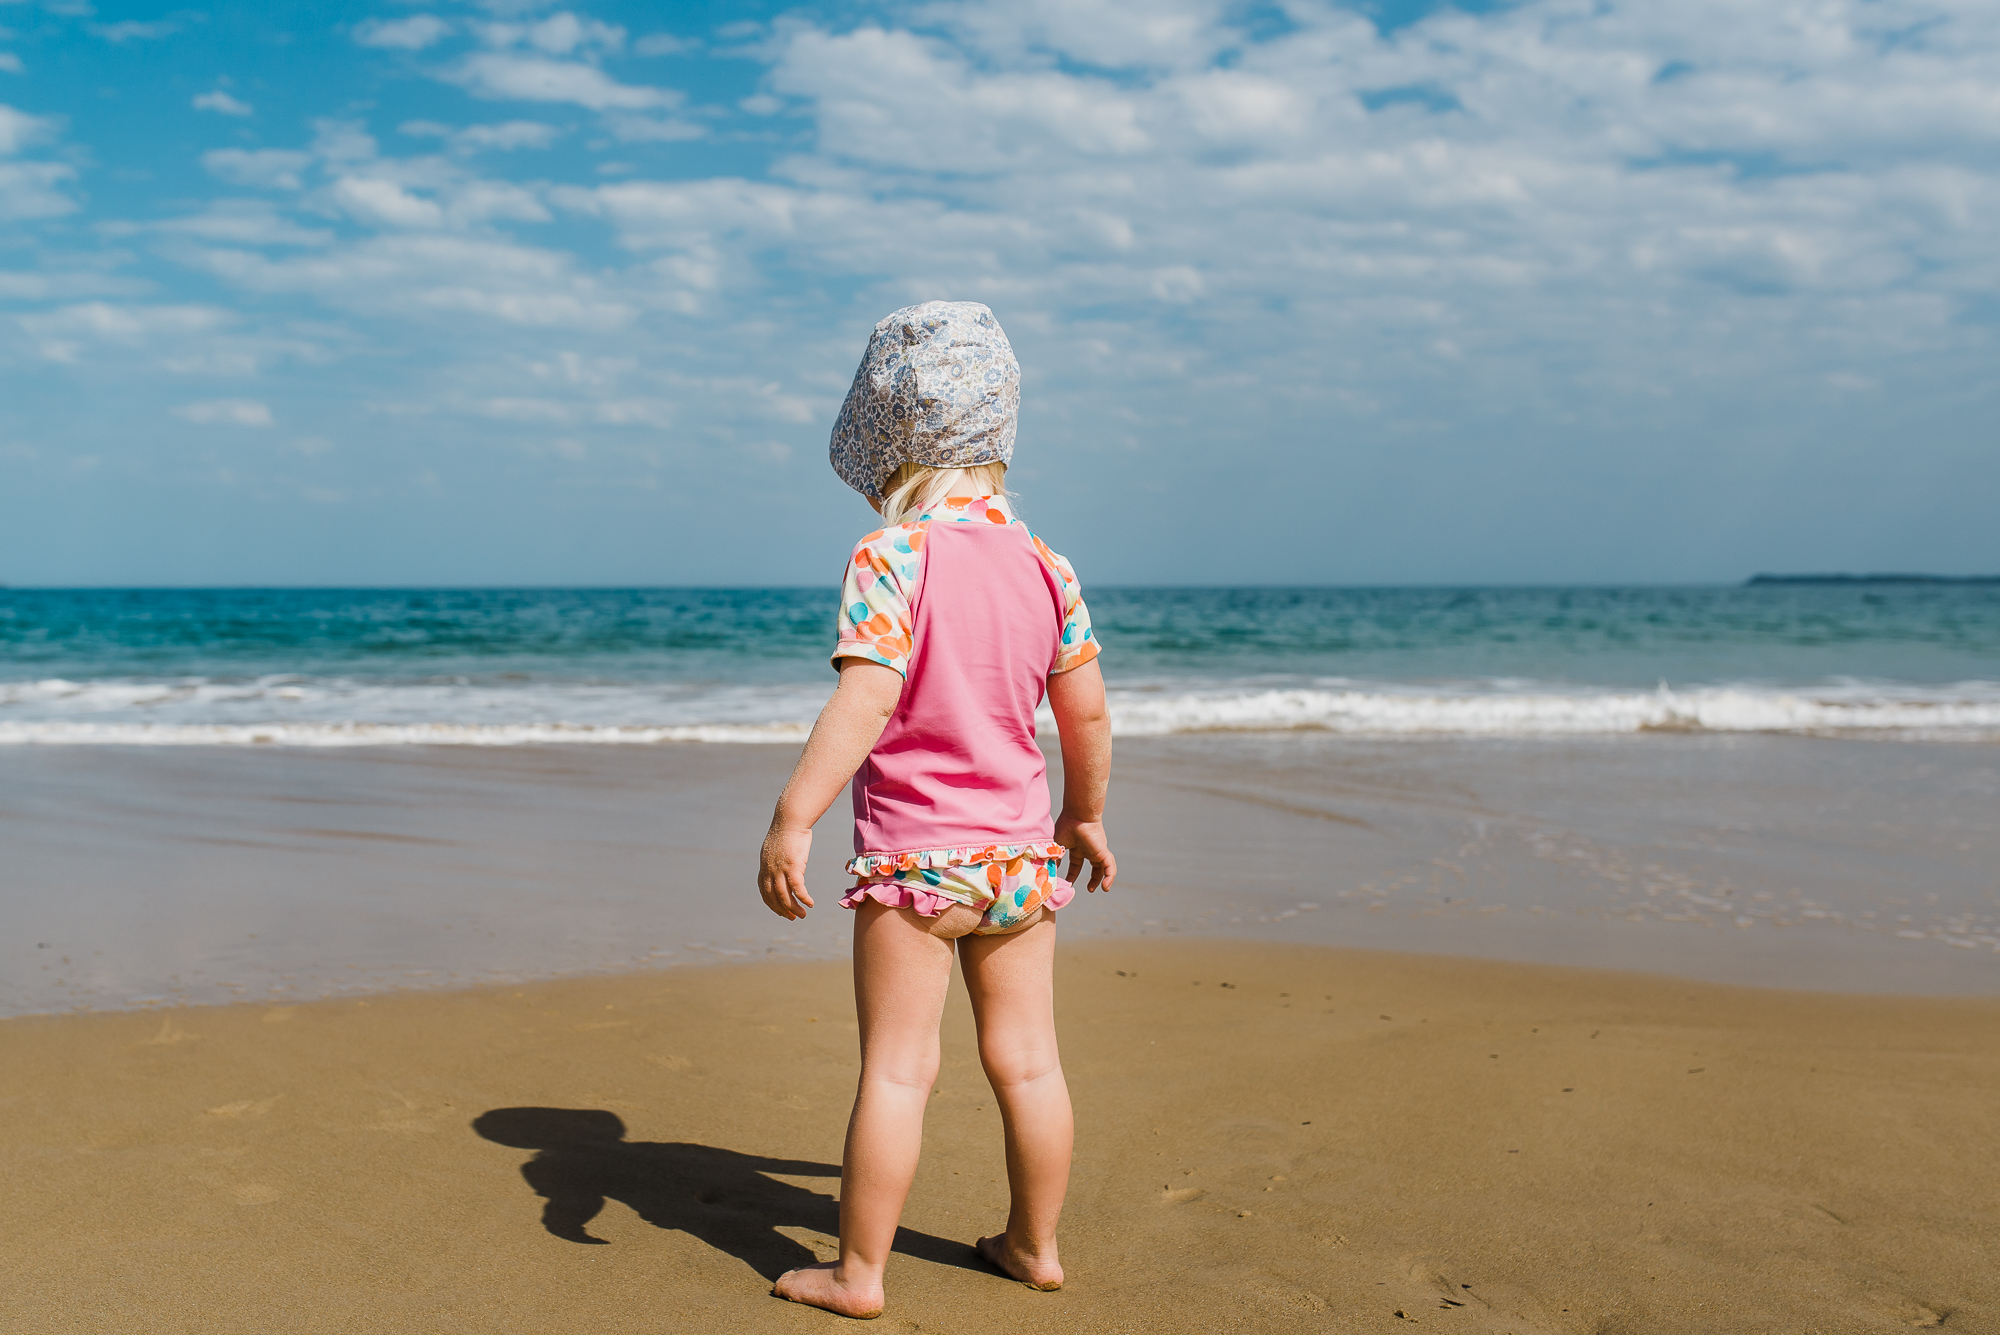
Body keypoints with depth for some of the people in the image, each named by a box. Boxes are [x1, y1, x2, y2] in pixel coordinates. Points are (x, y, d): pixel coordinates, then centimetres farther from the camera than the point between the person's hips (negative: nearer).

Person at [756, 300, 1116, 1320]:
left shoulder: (890, 558, -13)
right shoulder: (1044, 564, 3)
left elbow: (863, 703, -24)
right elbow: (1087, 713, 8)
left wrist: (791, 820, -24)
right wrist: (1084, 815, 21)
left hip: (914, 854, -5)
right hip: (1022, 852, 5)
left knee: (895, 1070, 3)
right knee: (1026, 1060, 14)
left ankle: (858, 1272, 13)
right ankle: (1034, 1245, 28)